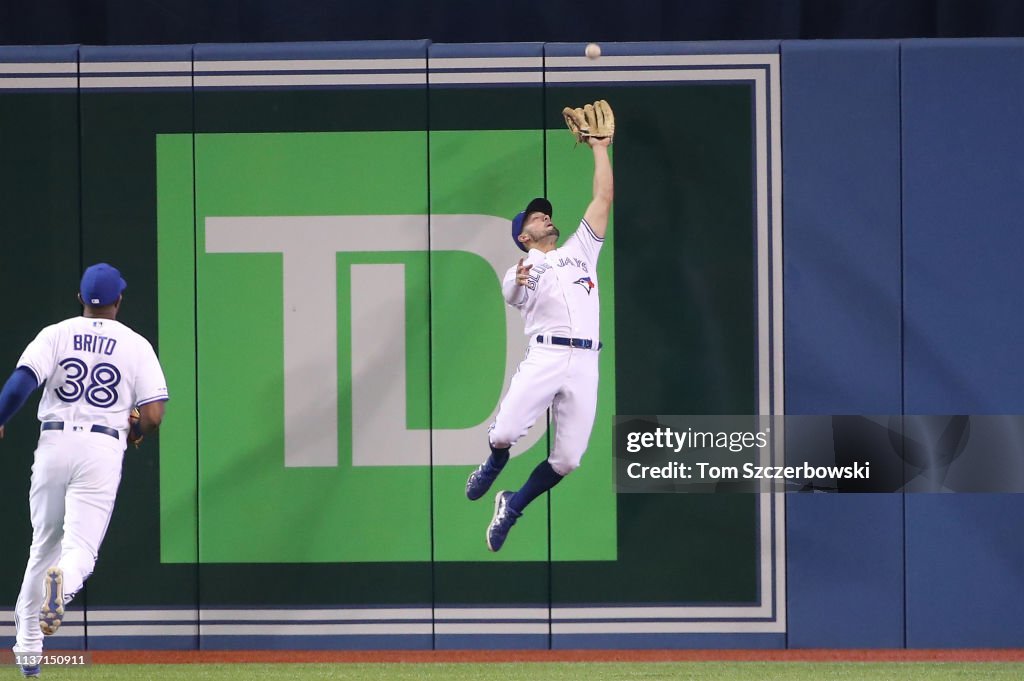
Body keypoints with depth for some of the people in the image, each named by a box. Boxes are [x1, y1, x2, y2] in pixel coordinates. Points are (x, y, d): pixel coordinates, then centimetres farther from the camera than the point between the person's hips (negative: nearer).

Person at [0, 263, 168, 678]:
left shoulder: (56, 335, 5)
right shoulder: (136, 346, 5)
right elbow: (154, 415, -2)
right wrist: (134, 431, 19)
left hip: (54, 444, 2)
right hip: (103, 449, -2)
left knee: (44, 545, 17)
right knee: (80, 549, -4)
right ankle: (62, 582, -42)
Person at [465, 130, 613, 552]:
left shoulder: (579, 250, 24)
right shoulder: (520, 271, 15)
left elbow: (604, 199, 21)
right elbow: (513, 297, -8)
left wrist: (599, 149, 21)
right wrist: (518, 280, -30)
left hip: (585, 364, 3)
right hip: (544, 357, -3)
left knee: (568, 458, -7)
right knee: (504, 434, -19)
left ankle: (512, 507, 14)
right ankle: (494, 466, 18)